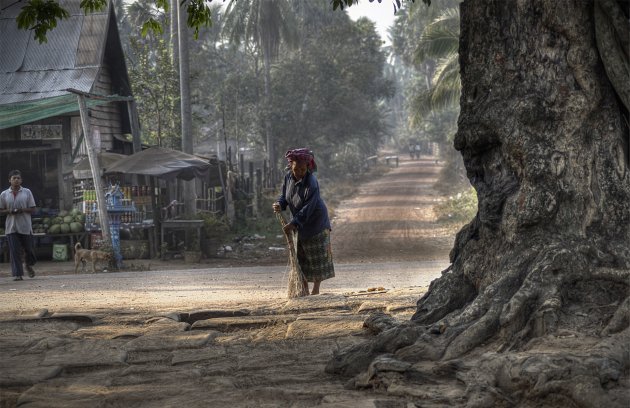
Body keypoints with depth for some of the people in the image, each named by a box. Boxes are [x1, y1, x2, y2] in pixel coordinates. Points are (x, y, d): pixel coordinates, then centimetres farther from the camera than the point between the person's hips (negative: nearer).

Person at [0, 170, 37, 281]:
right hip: (11, 227, 0)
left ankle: (28, 265, 38)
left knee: (28, 248, 8)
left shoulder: (27, 192, 3)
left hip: (25, 226, 0)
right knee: (14, 251, -4)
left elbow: (32, 208, 3)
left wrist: (23, 210, -15)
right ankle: (17, 274, -1)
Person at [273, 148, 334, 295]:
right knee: (300, 255, 7)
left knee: (317, 256, 1)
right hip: (299, 221, 7)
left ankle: (316, 289, 9)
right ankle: (304, 288, 14)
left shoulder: (311, 184, -30)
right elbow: (284, 195, 1)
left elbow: (307, 209, -29)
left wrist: (293, 223, -32)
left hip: (315, 221, -7)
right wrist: (279, 204, -21)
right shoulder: (288, 177, -9)